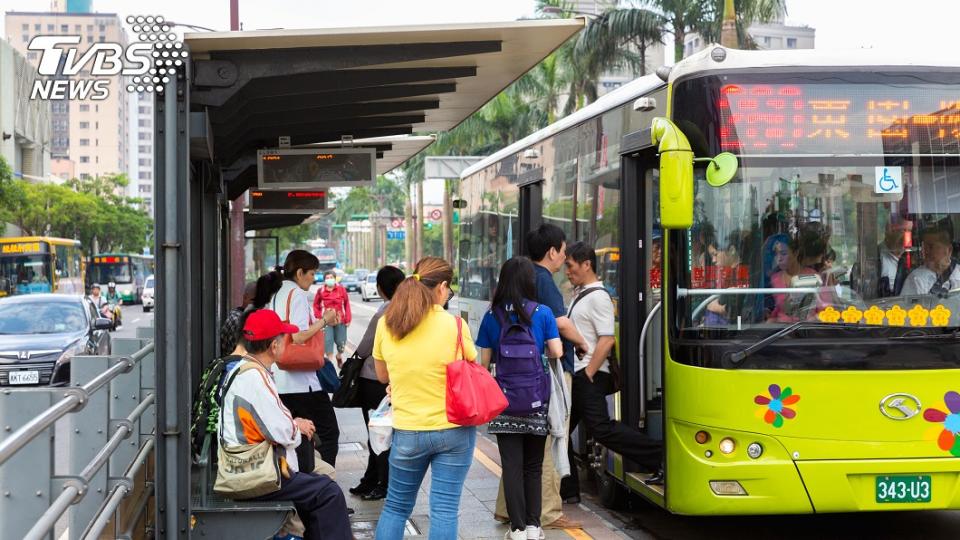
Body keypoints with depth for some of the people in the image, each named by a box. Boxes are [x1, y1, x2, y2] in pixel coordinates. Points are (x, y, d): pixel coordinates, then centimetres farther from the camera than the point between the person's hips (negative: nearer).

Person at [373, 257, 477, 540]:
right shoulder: (455, 325, -12)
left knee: (396, 506, 16)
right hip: (455, 430, -2)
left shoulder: (386, 324, -3)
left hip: (408, 431, 2)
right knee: (445, 509, 2)